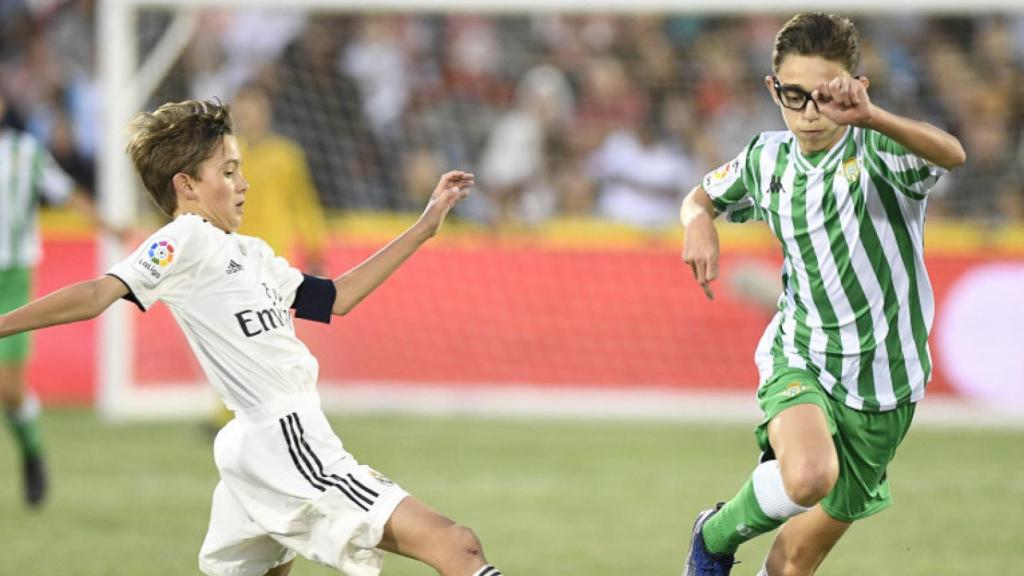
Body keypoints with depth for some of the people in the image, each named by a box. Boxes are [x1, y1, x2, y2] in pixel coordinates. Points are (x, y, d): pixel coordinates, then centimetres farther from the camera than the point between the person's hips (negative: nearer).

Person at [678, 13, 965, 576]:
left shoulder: (875, 151, -16)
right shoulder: (767, 160, -2)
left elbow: (950, 153, -40)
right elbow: (703, 195, 21)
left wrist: (870, 117, -58)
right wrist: (698, 223, -5)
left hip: (882, 379, -1)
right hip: (800, 357, 1)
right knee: (808, 475, -33)